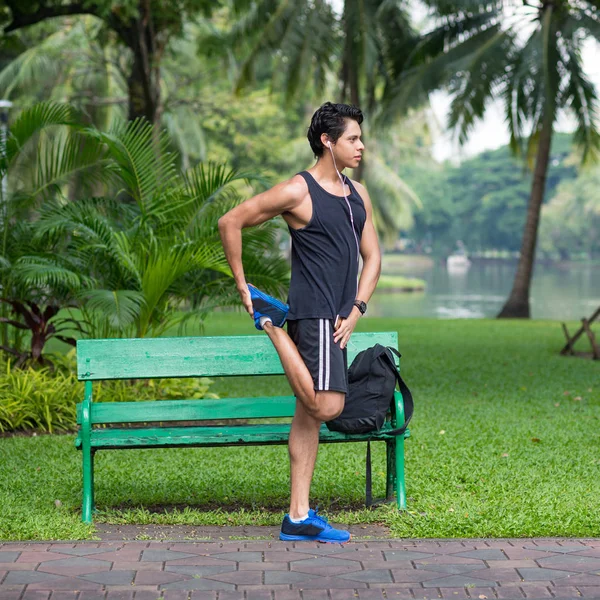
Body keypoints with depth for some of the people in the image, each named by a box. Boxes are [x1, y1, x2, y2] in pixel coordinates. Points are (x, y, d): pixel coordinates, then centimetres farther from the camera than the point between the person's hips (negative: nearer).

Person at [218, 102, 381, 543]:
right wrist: (241, 287, -4)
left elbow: (372, 257, 16)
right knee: (326, 405, -18)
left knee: (310, 412, 9)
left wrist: (355, 310, 1)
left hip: (337, 319, 8)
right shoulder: (298, 192, -9)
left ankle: (299, 517, 13)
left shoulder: (358, 195, 14)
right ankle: (273, 326, 3)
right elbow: (230, 223, -6)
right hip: (313, 315, -8)